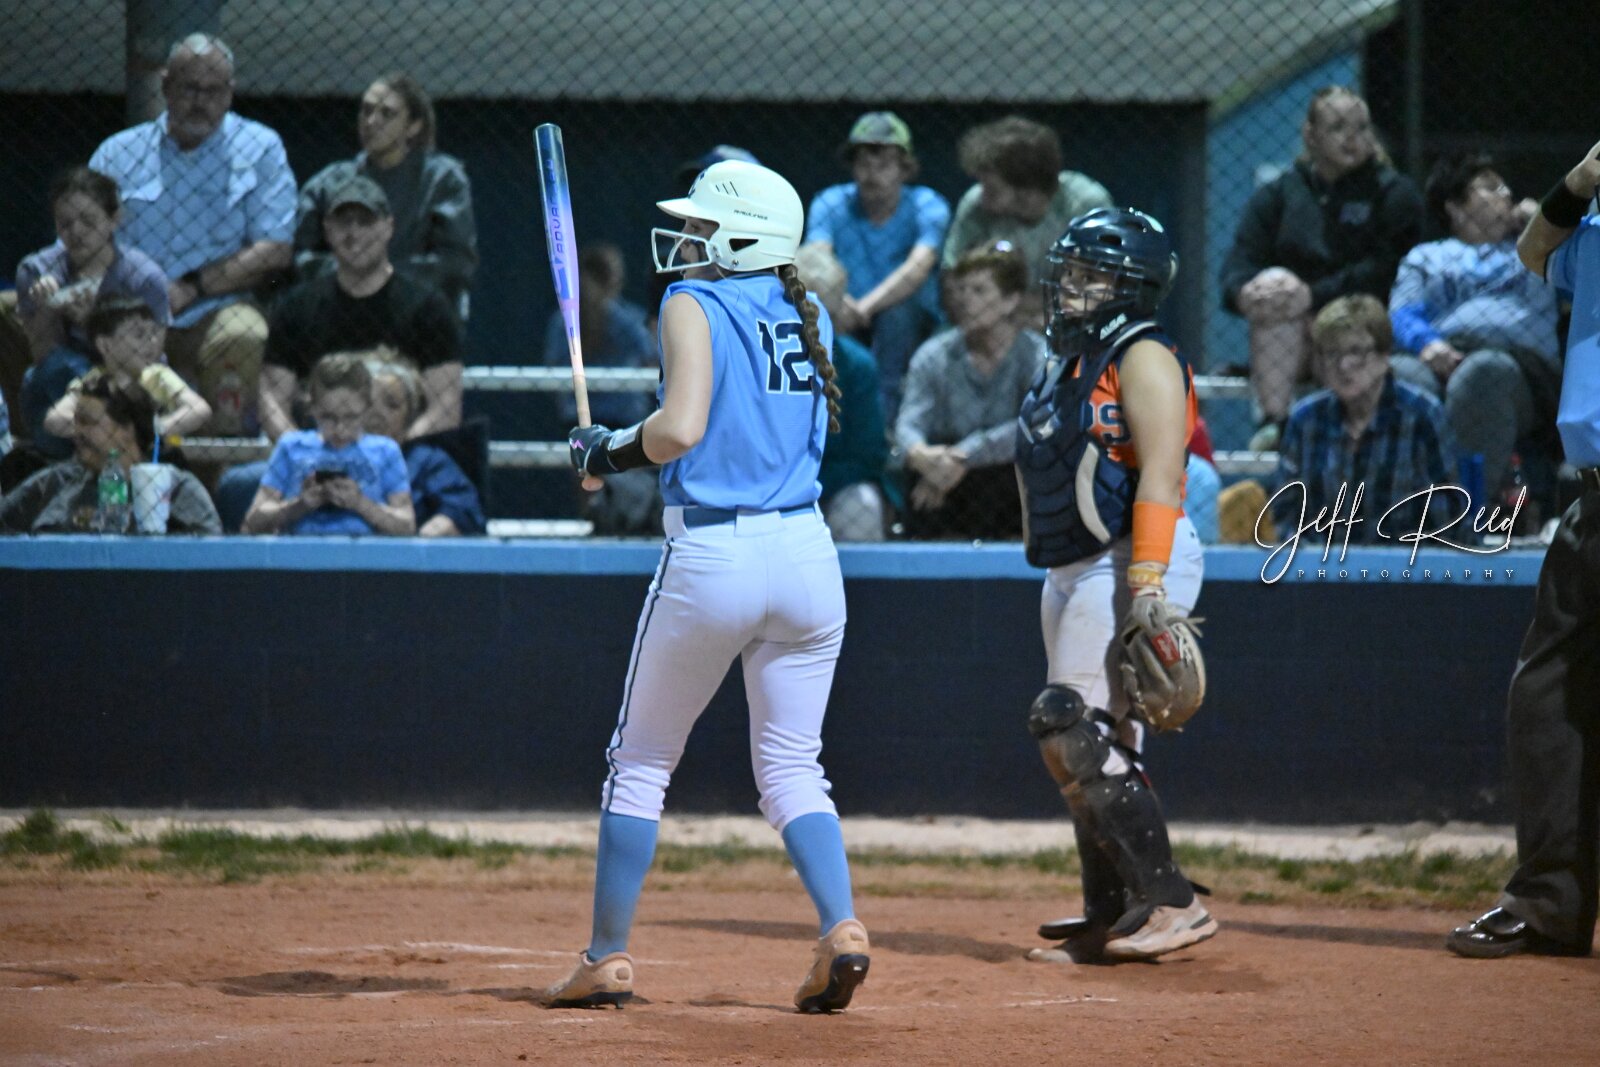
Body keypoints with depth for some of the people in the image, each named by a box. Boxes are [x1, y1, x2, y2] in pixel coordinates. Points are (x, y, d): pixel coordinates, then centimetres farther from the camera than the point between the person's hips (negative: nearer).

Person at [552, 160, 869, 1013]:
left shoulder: (695, 305, -7)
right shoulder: (809, 317, 12)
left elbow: (682, 428, -20)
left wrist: (609, 450, -1)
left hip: (711, 556, -5)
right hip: (806, 552, 5)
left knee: (640, 760, 10)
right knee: (792, 768, 10)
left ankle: (607, 956, 11)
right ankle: (840, 928, -12)